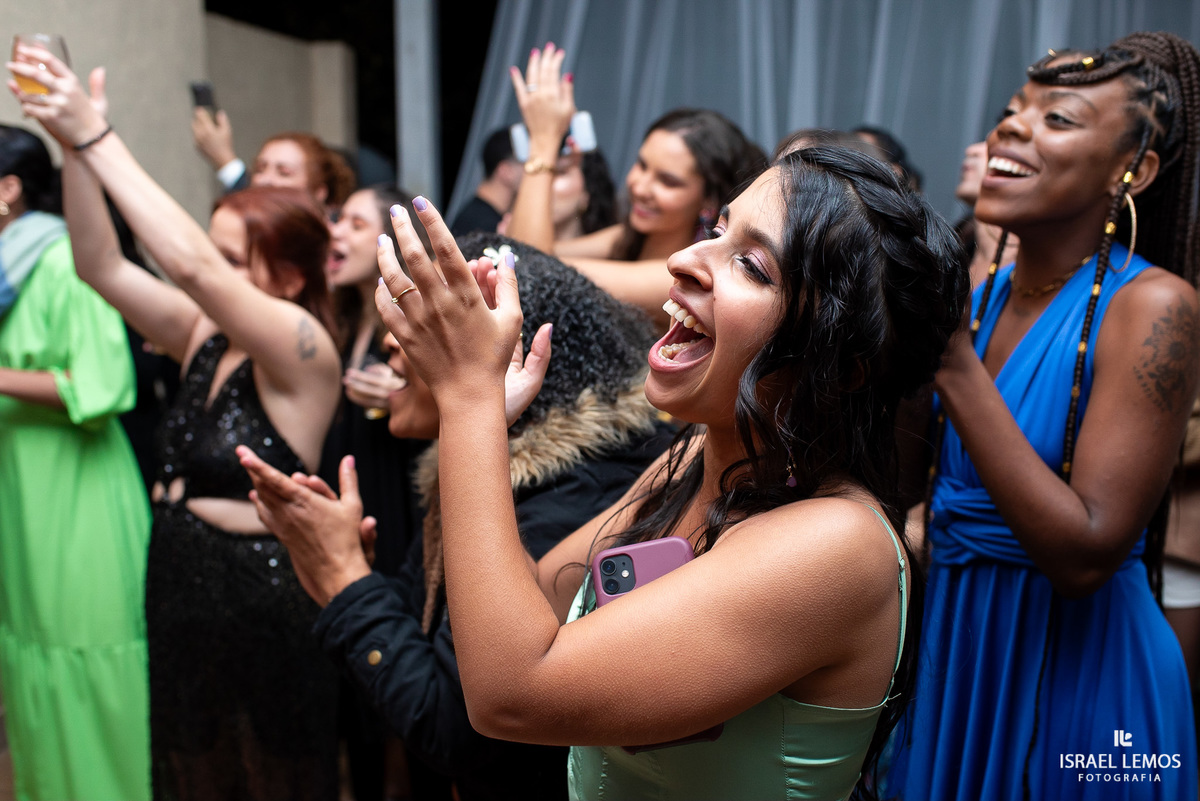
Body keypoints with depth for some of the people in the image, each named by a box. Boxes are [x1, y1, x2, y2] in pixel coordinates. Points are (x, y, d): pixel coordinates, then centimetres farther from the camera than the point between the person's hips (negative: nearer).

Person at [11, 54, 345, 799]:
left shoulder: (304, 348, -17)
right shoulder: (204, 334, 3)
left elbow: (190, 264, -29)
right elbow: (101, 265, -1)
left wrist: (97, 137, -25)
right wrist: (75, 147, -12)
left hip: (263, 598, -6)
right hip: (179, 585, 7)